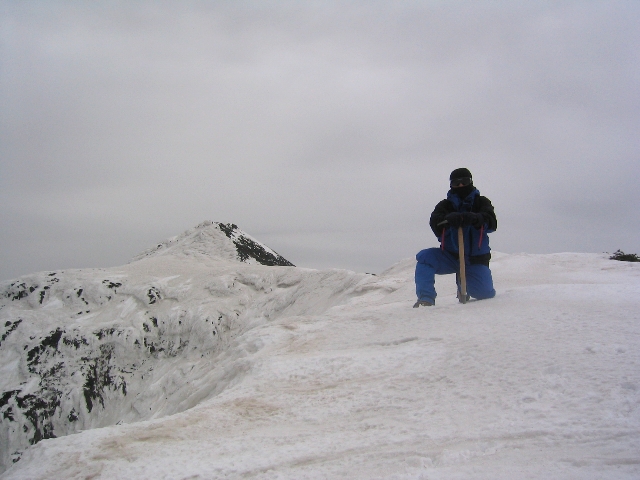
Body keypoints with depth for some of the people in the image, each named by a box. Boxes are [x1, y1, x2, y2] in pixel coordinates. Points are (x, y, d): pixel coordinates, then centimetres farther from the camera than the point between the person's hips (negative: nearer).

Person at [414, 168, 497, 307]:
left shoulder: (481, 202, 3)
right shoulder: (445, 205, 4)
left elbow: (492, 223, -16)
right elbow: (435, 223, -16)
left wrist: (474, 219, -39)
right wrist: (449, 219, -40)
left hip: (475, 260, 0)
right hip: (451, 256, 0)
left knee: (485, 293, -10)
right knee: (425, 257, -25)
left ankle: (464, 283, 25)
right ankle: (426, 298, -22)